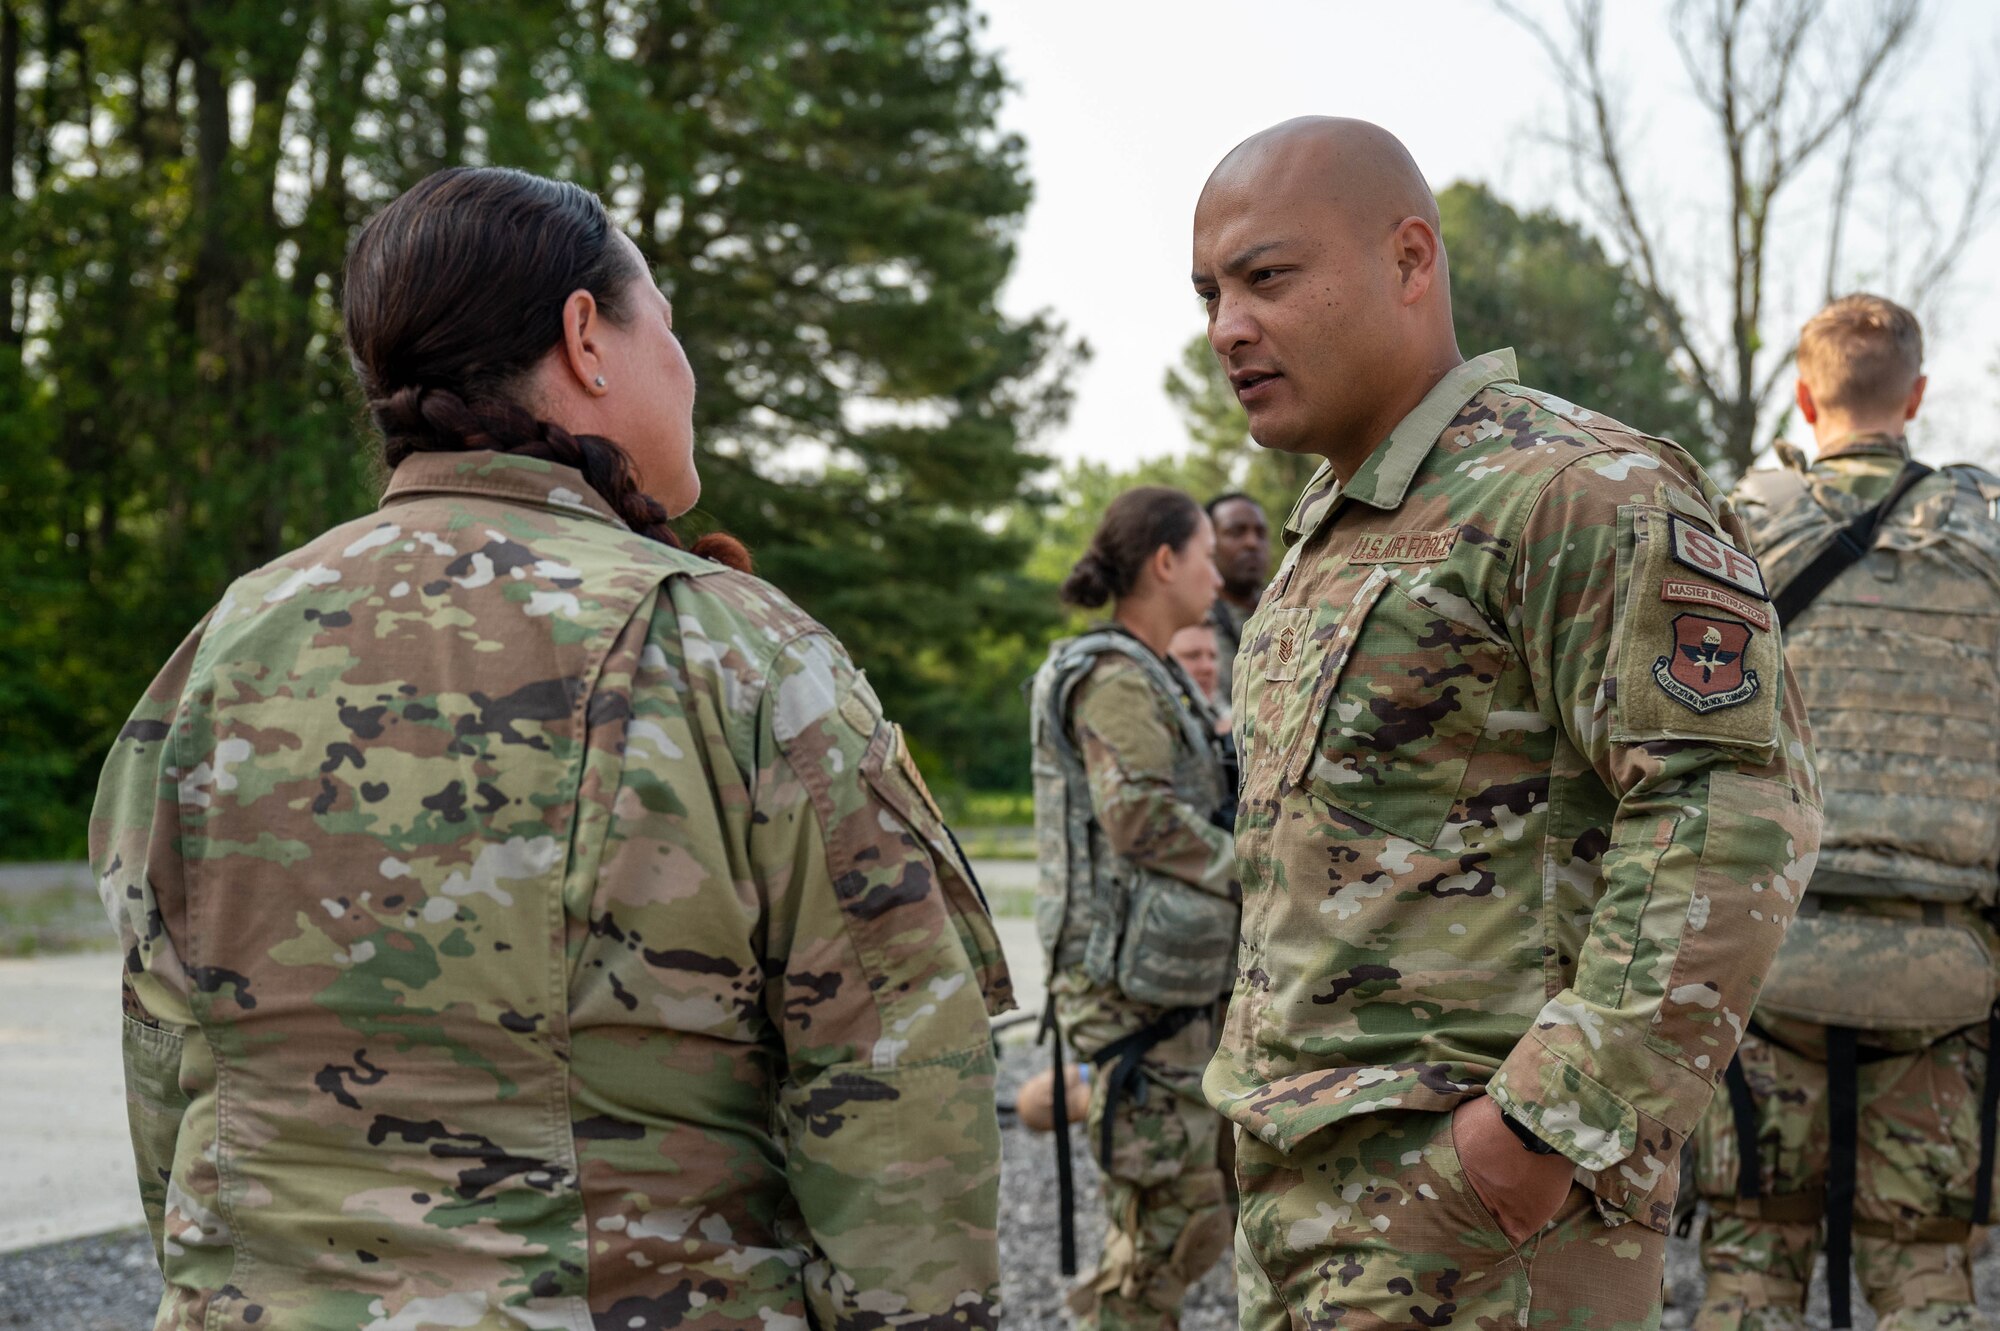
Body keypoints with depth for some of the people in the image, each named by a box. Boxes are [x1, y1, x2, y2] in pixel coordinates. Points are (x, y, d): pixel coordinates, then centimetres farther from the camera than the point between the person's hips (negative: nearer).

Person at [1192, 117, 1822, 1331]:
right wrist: (1268, 1113, 18)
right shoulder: (1331, 537, 18)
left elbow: (1735, 816, -20)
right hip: (1310, 1178, 9)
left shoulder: (1581, 494, -12)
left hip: (1485, 1189, -9)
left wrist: (1555, 1118, -23)